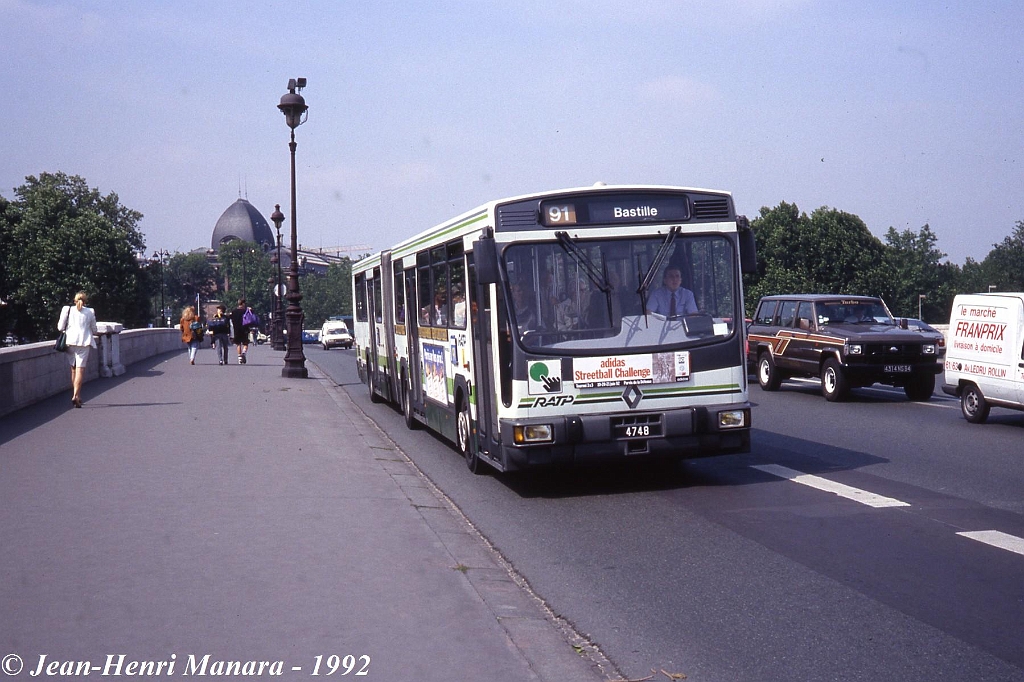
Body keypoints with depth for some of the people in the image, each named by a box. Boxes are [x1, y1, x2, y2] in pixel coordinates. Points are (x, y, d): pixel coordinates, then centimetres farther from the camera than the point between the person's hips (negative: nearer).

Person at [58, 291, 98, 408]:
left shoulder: (68, 310, 4)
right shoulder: (90, 312, 2)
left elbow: (60, 327, 3)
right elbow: (94, 330, 9)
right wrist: (95, 333, 31)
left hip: (70, 341, 2)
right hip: (84, 342, -2)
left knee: (73, 369, 14)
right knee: (80, 369, -6)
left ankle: (76, 395, 19)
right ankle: (75, 395, -19)